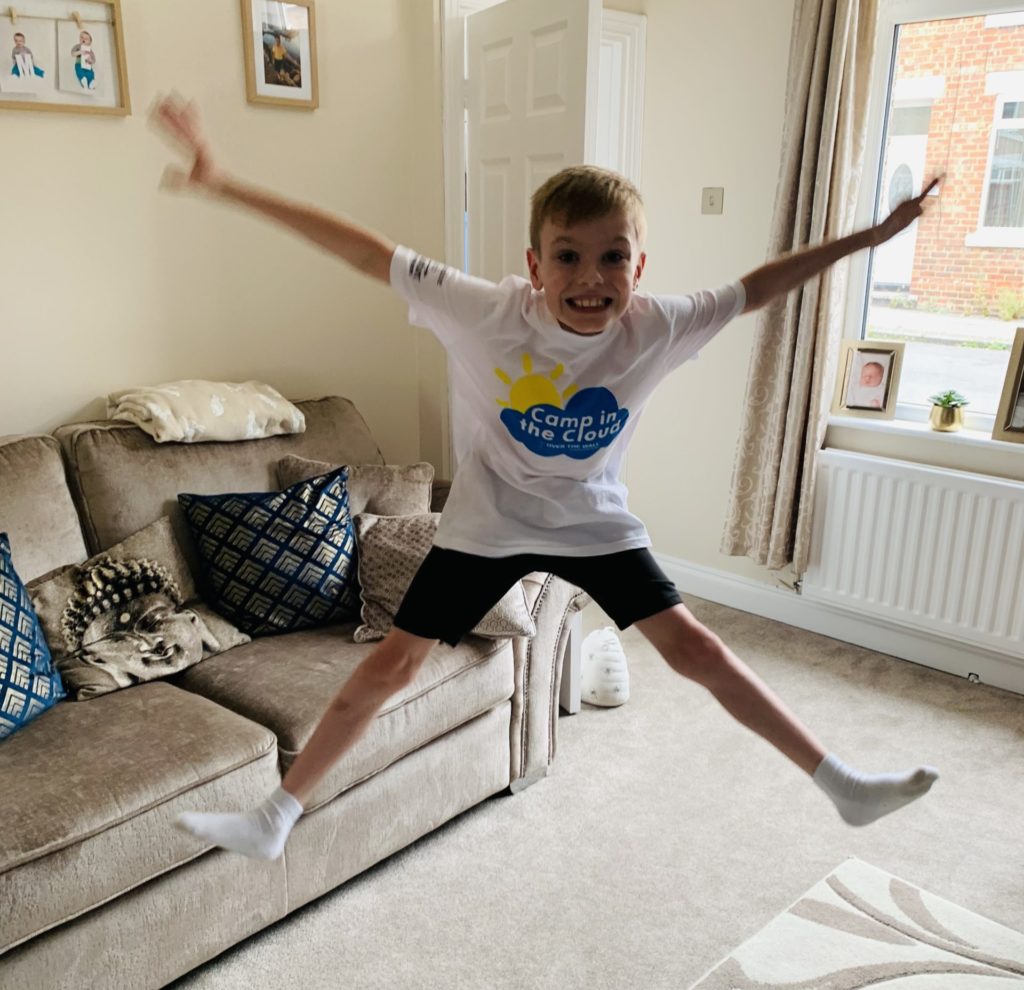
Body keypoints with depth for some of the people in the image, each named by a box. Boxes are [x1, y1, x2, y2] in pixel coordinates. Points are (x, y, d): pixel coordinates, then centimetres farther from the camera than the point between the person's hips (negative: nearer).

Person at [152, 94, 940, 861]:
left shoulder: (657, 328, -19)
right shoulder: (487, 313, -25)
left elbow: (756, 288, -5)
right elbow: (364, 252, -25)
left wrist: (872, 236, 1)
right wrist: (224, 185, -26)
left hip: (596, 522, 2)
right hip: (488, 521, -1)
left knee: (694, 647, 1)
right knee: (390, 666, 1)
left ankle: (842, 784, 19)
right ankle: (275, 819, 20)